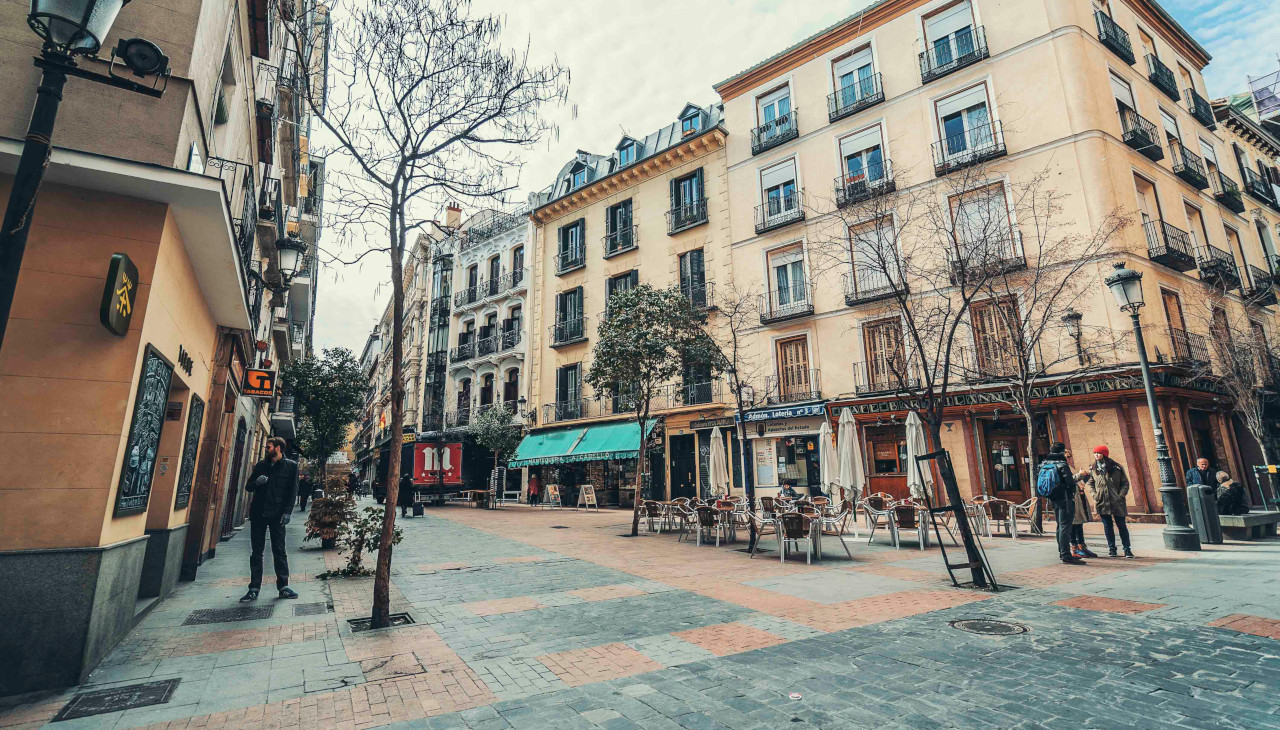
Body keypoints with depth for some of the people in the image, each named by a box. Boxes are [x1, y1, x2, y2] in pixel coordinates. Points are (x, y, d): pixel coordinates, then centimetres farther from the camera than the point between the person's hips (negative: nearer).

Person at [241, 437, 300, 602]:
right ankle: (254, 589, 11)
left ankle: (283, 586, 7)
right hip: (258, 514, 3)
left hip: (277, 515, -3)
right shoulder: (261, 465, 12)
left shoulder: (291, 466, 3)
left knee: (279, 551, 0)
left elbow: (293, 491, 0)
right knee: (256, 552, 6)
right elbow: (248, 487, 17)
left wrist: (287, 512, -10)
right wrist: (256, 482, -8)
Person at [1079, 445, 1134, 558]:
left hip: (1117, 502, -2)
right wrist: (1094, 496, -2)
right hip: (1102, 502, 2)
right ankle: (1111, 549, 14)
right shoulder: (1093, 469, 7)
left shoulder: (1117, 468, -1)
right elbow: (1090, 484, 12)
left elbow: (1125, 483, 1)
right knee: (1107, 526, 7)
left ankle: (1127, 549, 13)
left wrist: (1121, 495, -10)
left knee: (1121, 525, 4)